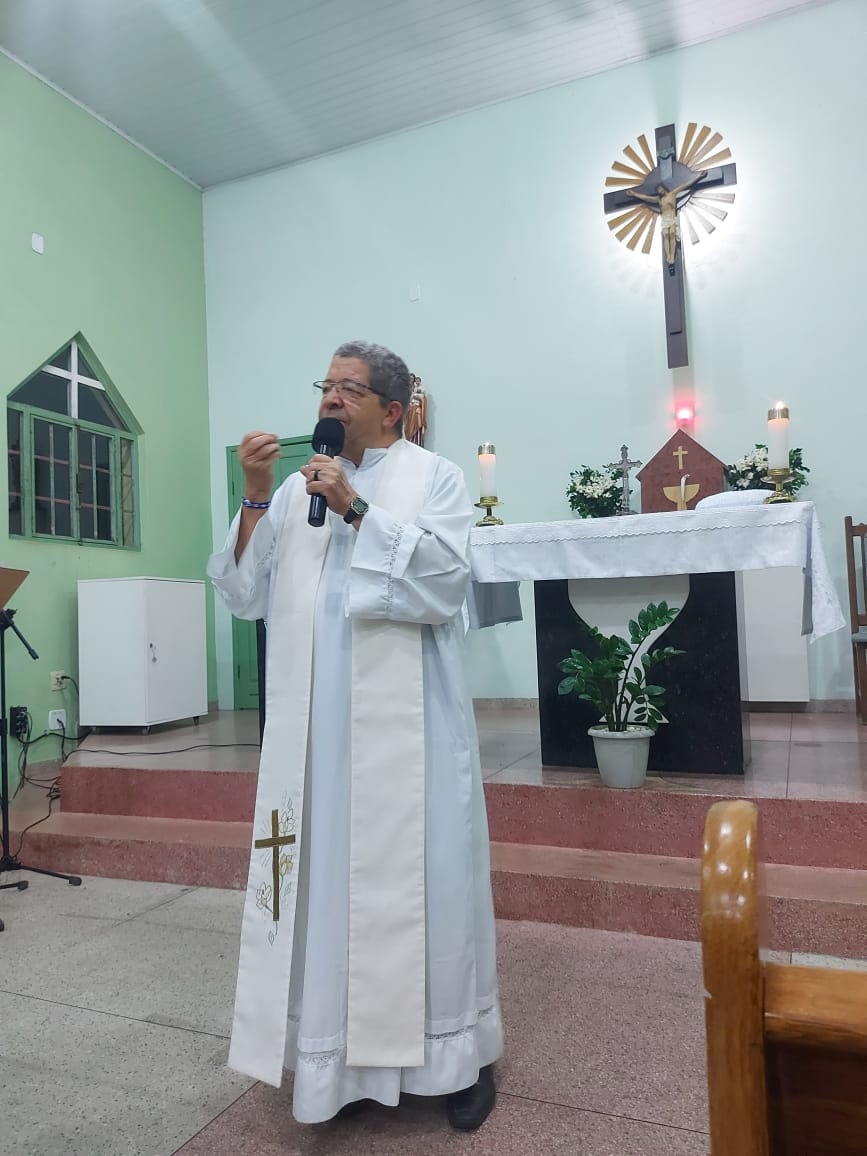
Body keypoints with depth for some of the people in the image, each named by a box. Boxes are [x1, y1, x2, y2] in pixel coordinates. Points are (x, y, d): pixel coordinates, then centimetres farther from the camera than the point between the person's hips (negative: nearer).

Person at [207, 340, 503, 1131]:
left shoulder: (435, 478, 2)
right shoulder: (296, 491, 13)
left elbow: (447, 579, -13)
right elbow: (244, 597, 6)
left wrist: (357, 509, -15)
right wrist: (254, 500, -6)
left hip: (404, 720, -3)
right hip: (315, 725, 4)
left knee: (421, 874, 5)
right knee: (327, 876, 9)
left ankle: (455, 1053, 25)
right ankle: (343, 1053, 28)